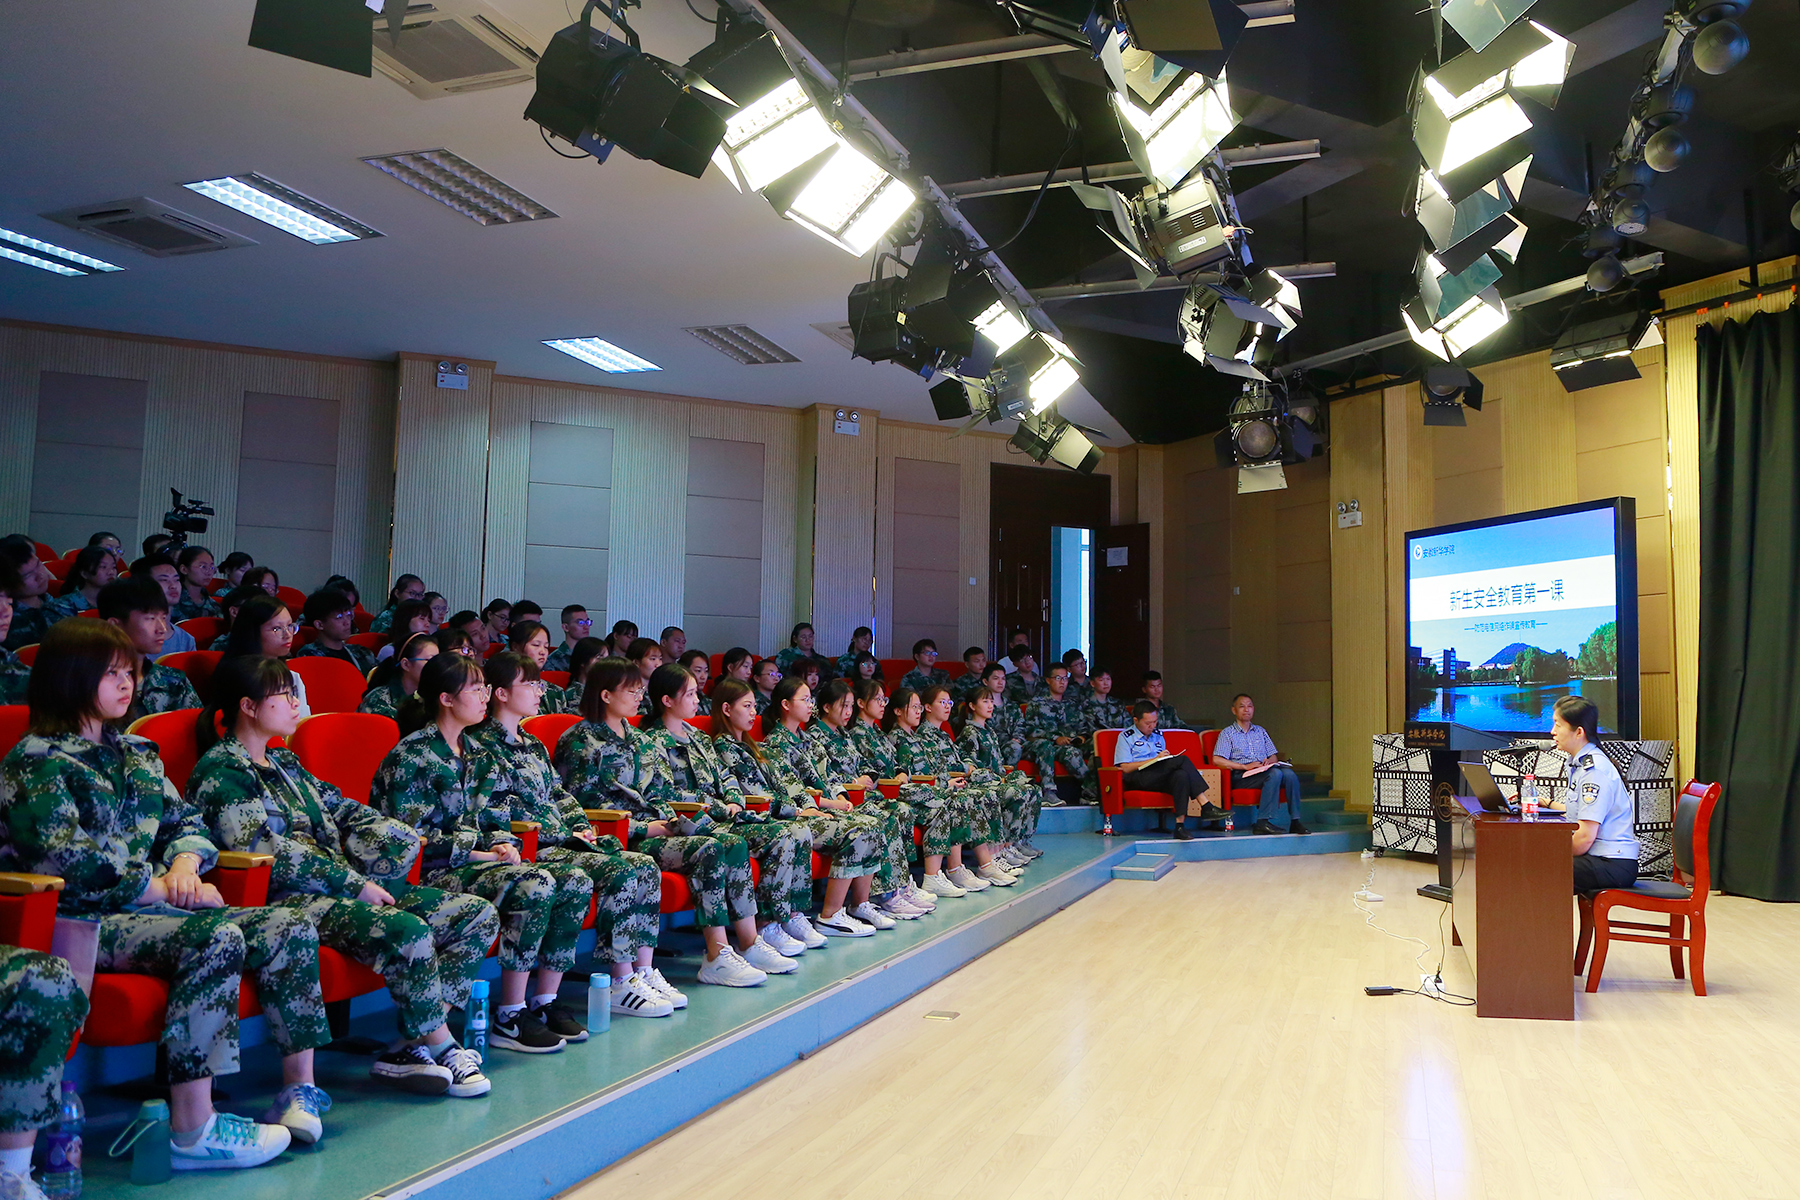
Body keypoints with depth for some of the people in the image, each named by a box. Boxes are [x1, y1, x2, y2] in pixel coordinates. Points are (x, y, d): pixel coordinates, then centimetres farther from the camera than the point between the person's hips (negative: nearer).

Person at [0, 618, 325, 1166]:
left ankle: (300, 1087, -9)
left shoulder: (135, 752, 20)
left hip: (153, 906, 8)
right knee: (217, 939, -34)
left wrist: (185, 863, -3)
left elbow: (186, 821, 20)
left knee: (290, 926, -10)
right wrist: (163, 888, -17)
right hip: (87, 921, -8)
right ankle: (192, 1131, -33)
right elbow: (64, 857, -16)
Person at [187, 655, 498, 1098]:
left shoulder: (283, 762, 24)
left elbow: (339, 808, 25)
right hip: (289, 899, -9)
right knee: (408, 931, -35)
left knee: (480, 915, -5)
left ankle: (411, 1045, -12)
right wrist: (356, 884, -16)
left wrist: (398, 833, 4)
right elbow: (270, 852, -15)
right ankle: (441, 1048, -15)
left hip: (340, 888, 9)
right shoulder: (220, 772, -4)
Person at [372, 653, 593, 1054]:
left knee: (576, 881, -12)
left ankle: (543, 1003, -6)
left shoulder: (471, 751, 18)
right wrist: (477, 851, -16)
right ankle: (508, 1019, -23)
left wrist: (503, 843, 1)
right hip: (436, 871, -8)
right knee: (534, 886, -31)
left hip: (475, 859, 8)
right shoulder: (412, 755, -8)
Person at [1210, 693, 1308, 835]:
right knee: (1275, 774, -33)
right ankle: (1263, 822, -37)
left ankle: (1295, 821, -28)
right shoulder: (1227, 733, 8)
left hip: (1264, 770, 5)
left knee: (1289, 773, -26)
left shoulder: (1260, 731, 26)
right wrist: (1245, 766, -14)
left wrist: (1270, 761, -2)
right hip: (1241, 776, -5)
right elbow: (1217, 760, -6)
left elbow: (1274, 756, 24)